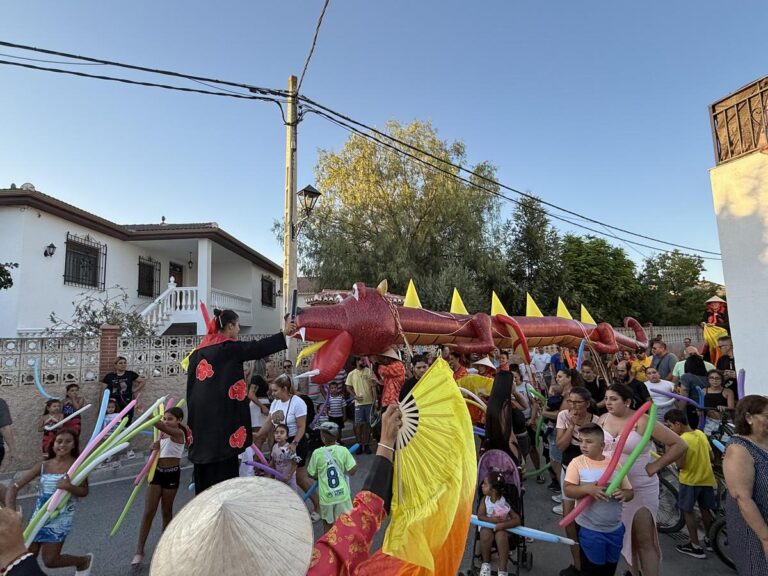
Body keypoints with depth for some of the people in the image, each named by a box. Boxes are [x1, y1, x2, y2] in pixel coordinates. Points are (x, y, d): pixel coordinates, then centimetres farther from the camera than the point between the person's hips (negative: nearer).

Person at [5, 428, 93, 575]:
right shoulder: (43, 466, -3)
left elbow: (84, 492, -8)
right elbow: (14, 487, -5)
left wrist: (70, 487, -28)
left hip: (60, 519, -4)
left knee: (50, 561, 1)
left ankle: (84, 560, 27)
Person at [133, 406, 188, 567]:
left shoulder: (178, 433, -15)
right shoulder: (163, 434, 6)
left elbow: (161, 427, -33)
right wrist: (155, 446, -13)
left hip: (171, 474, -5)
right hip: (157, 472, 5)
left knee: (167, 511, 9)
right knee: (149, 511, 1)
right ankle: (140, 550, 7)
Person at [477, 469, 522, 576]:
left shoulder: (504, 503, -16)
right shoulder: (484, 500, -7)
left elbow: (517, 520, -19)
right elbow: (480, 516, -13)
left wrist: (503, 524, -31)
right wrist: (492, 520, -30)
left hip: (502, 528, -2)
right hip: (487, 526, 2)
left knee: (501, 535, -35)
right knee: (486, 533, -32)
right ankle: (486, 563, -9)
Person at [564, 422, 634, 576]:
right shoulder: (577, 462, -11)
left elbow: (630, 492, 6)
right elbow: (567, 490, -16)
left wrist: (624, 494, -16)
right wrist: (587, 489, -32)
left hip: (615, 529, 4)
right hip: (590, 530, -4)